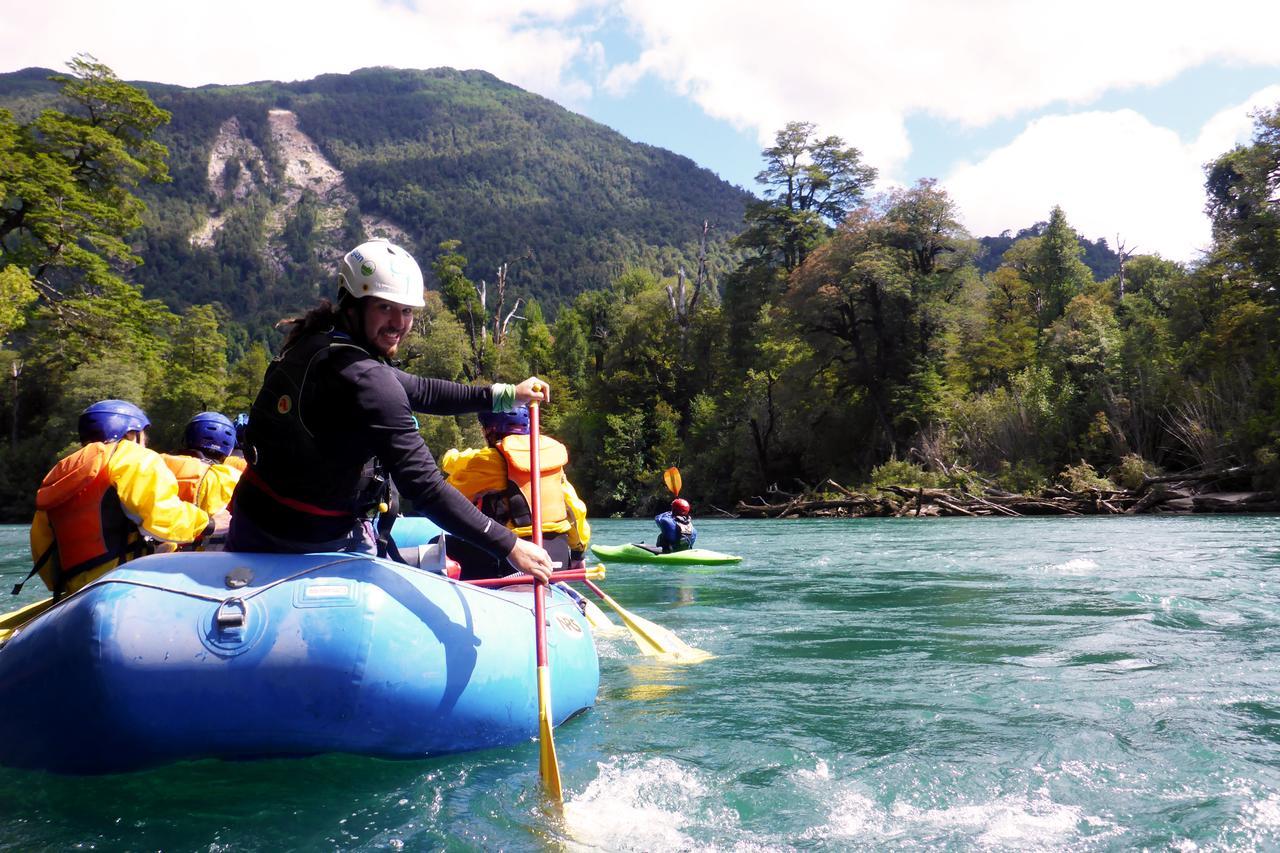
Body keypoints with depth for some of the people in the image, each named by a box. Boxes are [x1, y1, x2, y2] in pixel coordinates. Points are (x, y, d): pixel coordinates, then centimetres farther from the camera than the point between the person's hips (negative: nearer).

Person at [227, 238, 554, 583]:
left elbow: (414, 389, 5)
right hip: (318, 540, -7)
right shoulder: (365, 382, -29)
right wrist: (509, 546, -27)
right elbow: (424, 486, -31)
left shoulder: (314, 341, -1)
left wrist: (504, 394, 6)